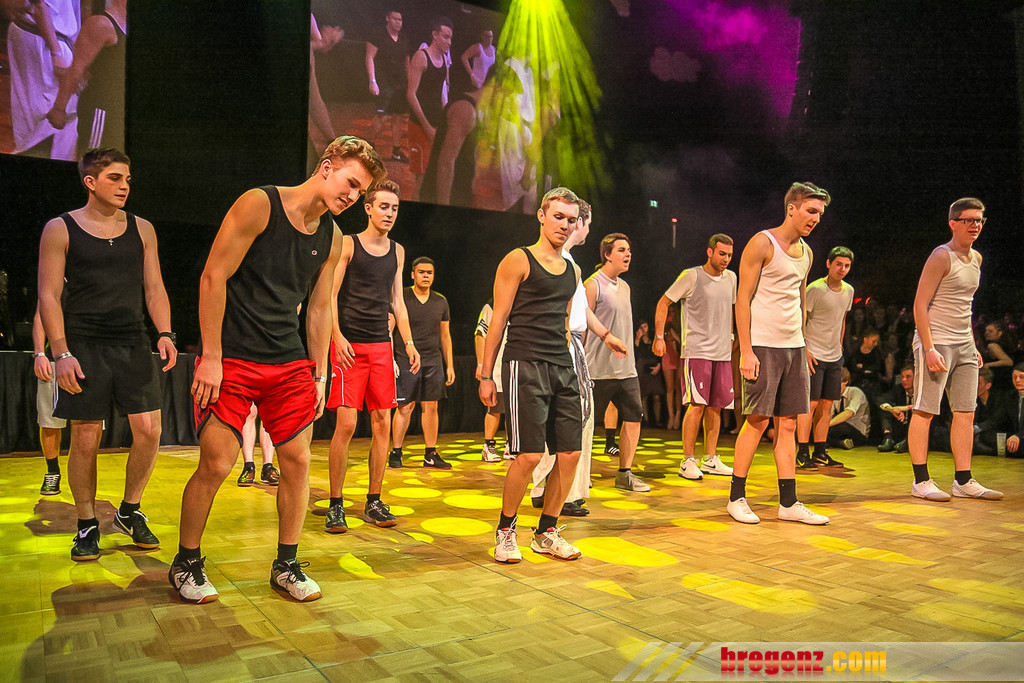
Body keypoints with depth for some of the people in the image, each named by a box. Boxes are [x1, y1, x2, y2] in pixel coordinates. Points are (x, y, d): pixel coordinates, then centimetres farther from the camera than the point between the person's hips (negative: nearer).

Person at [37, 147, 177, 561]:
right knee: (86, 440, -1)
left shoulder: (141, 229, 12)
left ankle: (130, 512, 17)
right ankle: (87, 526, 15)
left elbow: (154, 288, 12)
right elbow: (48, 296, -1)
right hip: (84, 347, -3)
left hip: (133, 344, 3)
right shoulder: (60, 229, 3)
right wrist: (61, 353, -11)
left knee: (149, 431, -4)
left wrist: (164, 333, -3)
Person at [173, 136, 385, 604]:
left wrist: (319, 374, 11)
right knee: (216, 464, -4)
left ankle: (286, 566, 19)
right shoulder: (259, 205, -10)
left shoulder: (332, 237, 8)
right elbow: (213, 276, -11)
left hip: (291, 365, 6)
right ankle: (186, 563, 20)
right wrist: (211, 357, -14)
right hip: (232, 360, -5)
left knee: (298, 461, 3)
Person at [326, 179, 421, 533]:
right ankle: (335, 505, 2)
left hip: (382, 345, 5)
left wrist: (408, 342, 9)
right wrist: (338, 336, -17)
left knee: (382, 423, 3)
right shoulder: (347, 244, 1)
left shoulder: (397, 251, 15)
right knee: (346, 424, -9)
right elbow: (330, 295, -3)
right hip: (349, 344, -5)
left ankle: (374, 503, 13)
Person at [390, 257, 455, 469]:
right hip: (406, 361, -4)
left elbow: (445, 336, 16)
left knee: (431, 407, 4)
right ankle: (396, 452, 11)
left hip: (433, 362, 4)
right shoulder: (400, 297, -1)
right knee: (405, 407, -3)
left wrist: (450, 366, 12)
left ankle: (431, 454, 11)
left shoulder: (441, 302, 12)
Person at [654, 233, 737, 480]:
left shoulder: (731, 278, 13)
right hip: (696, 351, -6)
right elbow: (663, 303, -1)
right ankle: (688, 461, -2)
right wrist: (659, 336, -7)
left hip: (723, 352, 6)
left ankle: (710, 460, 16)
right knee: (697, 405, -10)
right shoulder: (691, 276, -5)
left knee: (717, 406, 7)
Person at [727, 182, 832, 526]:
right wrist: (746, 351, -16)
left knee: (788, 424, 7)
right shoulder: (762, 243, -6)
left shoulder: (806, 252, 16)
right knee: (757, 420, -4)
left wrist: (802, 345, 16)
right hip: (763, 346, -7)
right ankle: (736, 498, 8)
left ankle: (789, 503, 12)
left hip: (794, 348, 7)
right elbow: (743, 299, -10)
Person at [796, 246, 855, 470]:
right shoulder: (815, 289, -11)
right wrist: (804, 351, -16)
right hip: (813, 355, -7)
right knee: (810, 403, -9)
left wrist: (839, 344, 19)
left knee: (827, 404, 8)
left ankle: (820, 453, 15)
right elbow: (800, 321, -11)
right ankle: (803, 454, -4)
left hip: (835, 357, 7)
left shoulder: (848, 291, 10)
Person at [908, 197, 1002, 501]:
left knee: (966, 412, 7)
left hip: (965, 345, 8)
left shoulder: (976, 258, 16)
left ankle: (964, 481, 14)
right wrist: (929, 348, -22)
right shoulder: (941, 257, -9)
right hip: (936, 342, -8)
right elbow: (920, 305, -14)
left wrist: (973, 344, 18)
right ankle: (921, 481, 0)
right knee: (925, 410, -5)